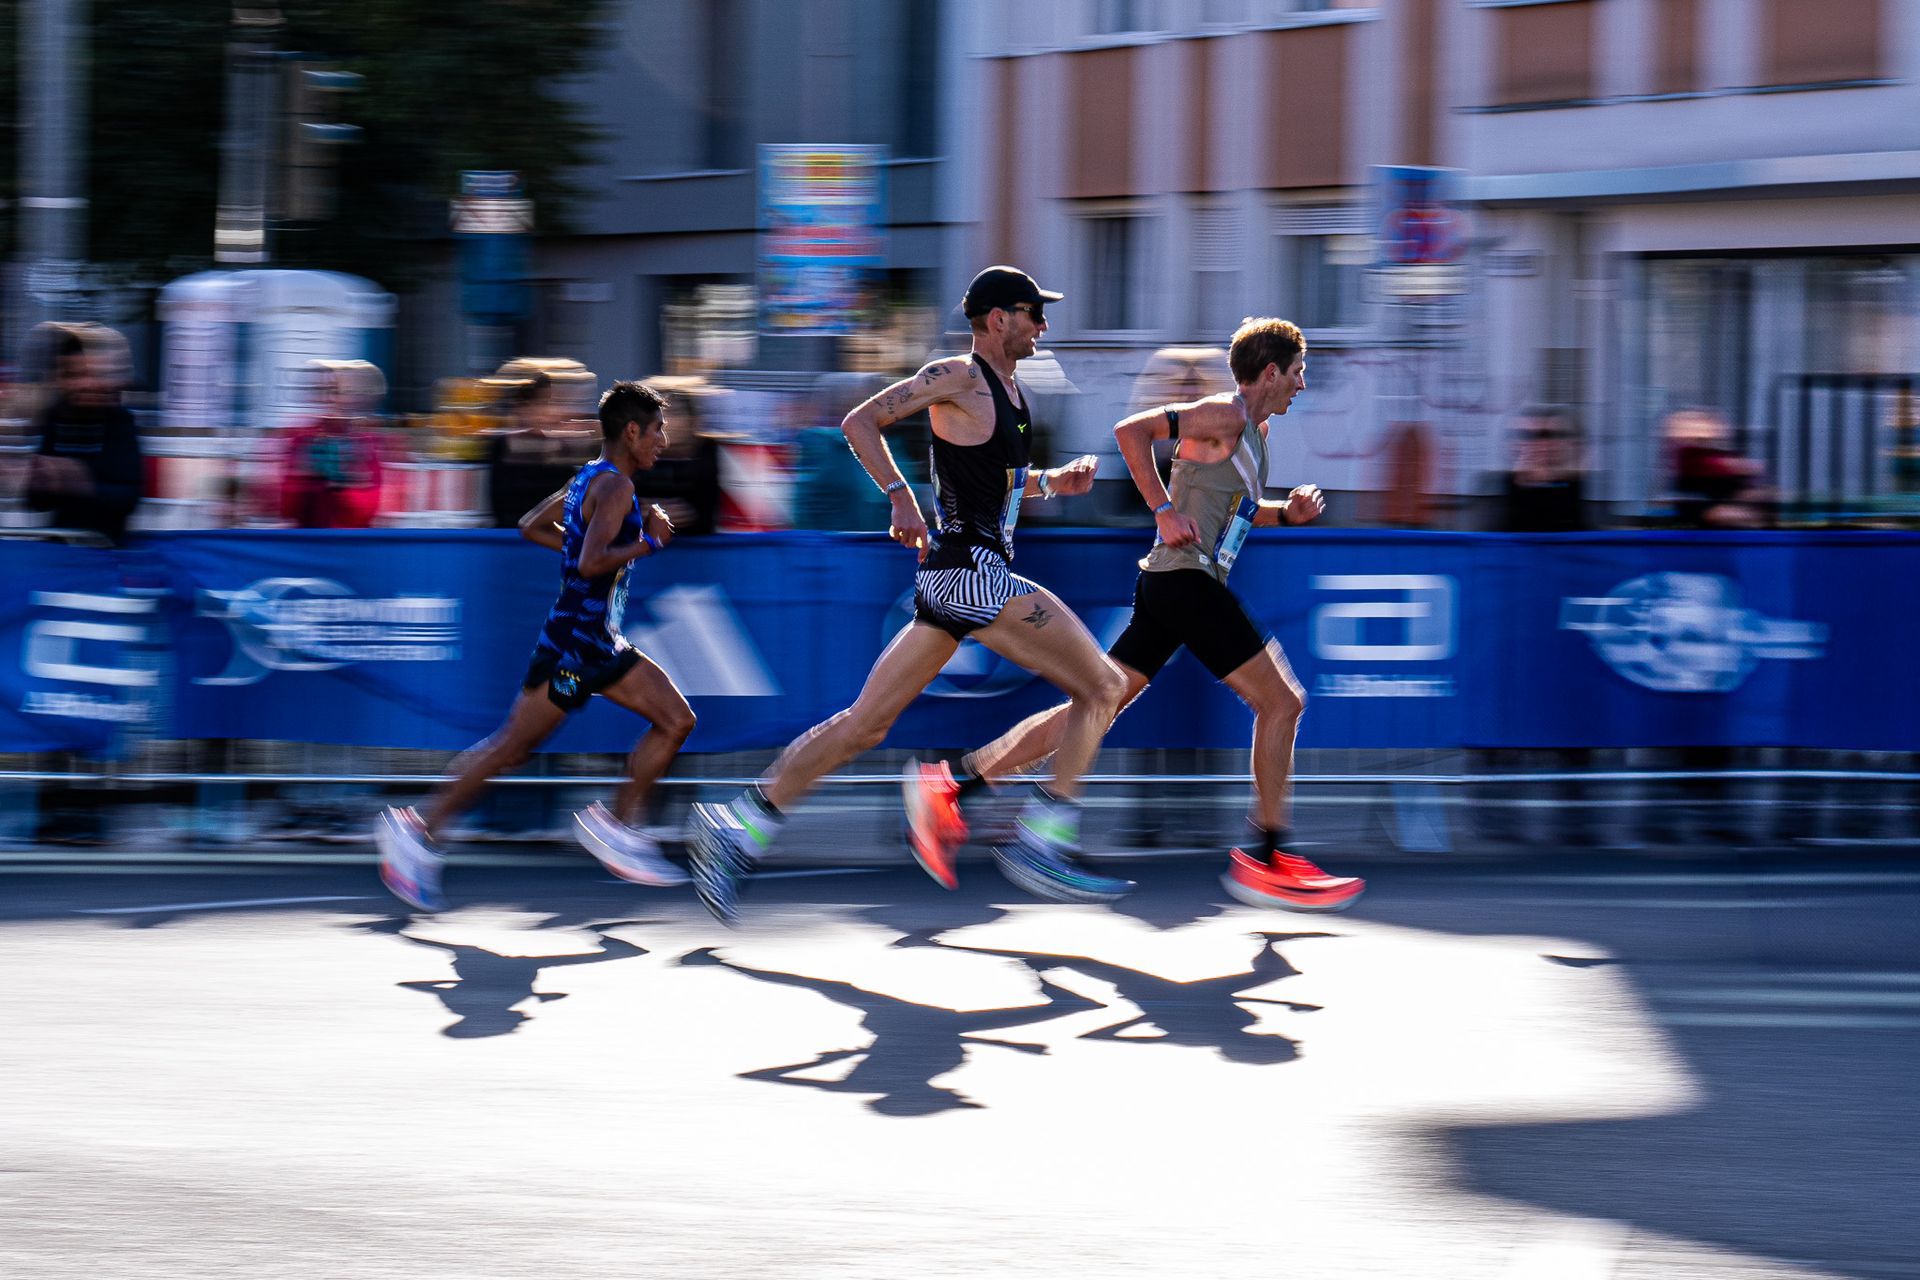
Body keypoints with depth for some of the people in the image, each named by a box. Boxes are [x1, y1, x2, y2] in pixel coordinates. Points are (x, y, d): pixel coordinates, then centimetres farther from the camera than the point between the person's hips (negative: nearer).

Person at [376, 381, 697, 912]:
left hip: (598, 643, 10)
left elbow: (532, 526, 21)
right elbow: (590, 565, -28)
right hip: (574, 642, -10)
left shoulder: (589, 478, 12)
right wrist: (646, 544, -17)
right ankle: (420, 832, 1)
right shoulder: (614, 488, -17)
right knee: (512, 745, -5)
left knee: (676, 720, 7)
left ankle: (615, 824, 7)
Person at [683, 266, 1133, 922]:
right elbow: (860, 422, -11)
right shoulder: (958, 379, -9)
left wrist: (1051, 481, 12)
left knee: (865, 724, 7)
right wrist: (901, 497, -19)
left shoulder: (1009, 390, 18)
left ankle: (739, 828, 6)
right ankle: (1040, 842, -8)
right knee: (1101, 686, -7)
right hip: (970, 568, -9)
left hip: (952, 576, 9)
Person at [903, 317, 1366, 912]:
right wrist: (1165, 512, -18)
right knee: (1281, 701, -5)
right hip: (1187, 578, -10)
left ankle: (951, 784, 4)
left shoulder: (1253, 433, 20)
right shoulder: (1224, 416, -10)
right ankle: (1266, 859, -2)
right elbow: (1131, 431, -16)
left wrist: (1287, 513, 14)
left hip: (1170, 586, 10)